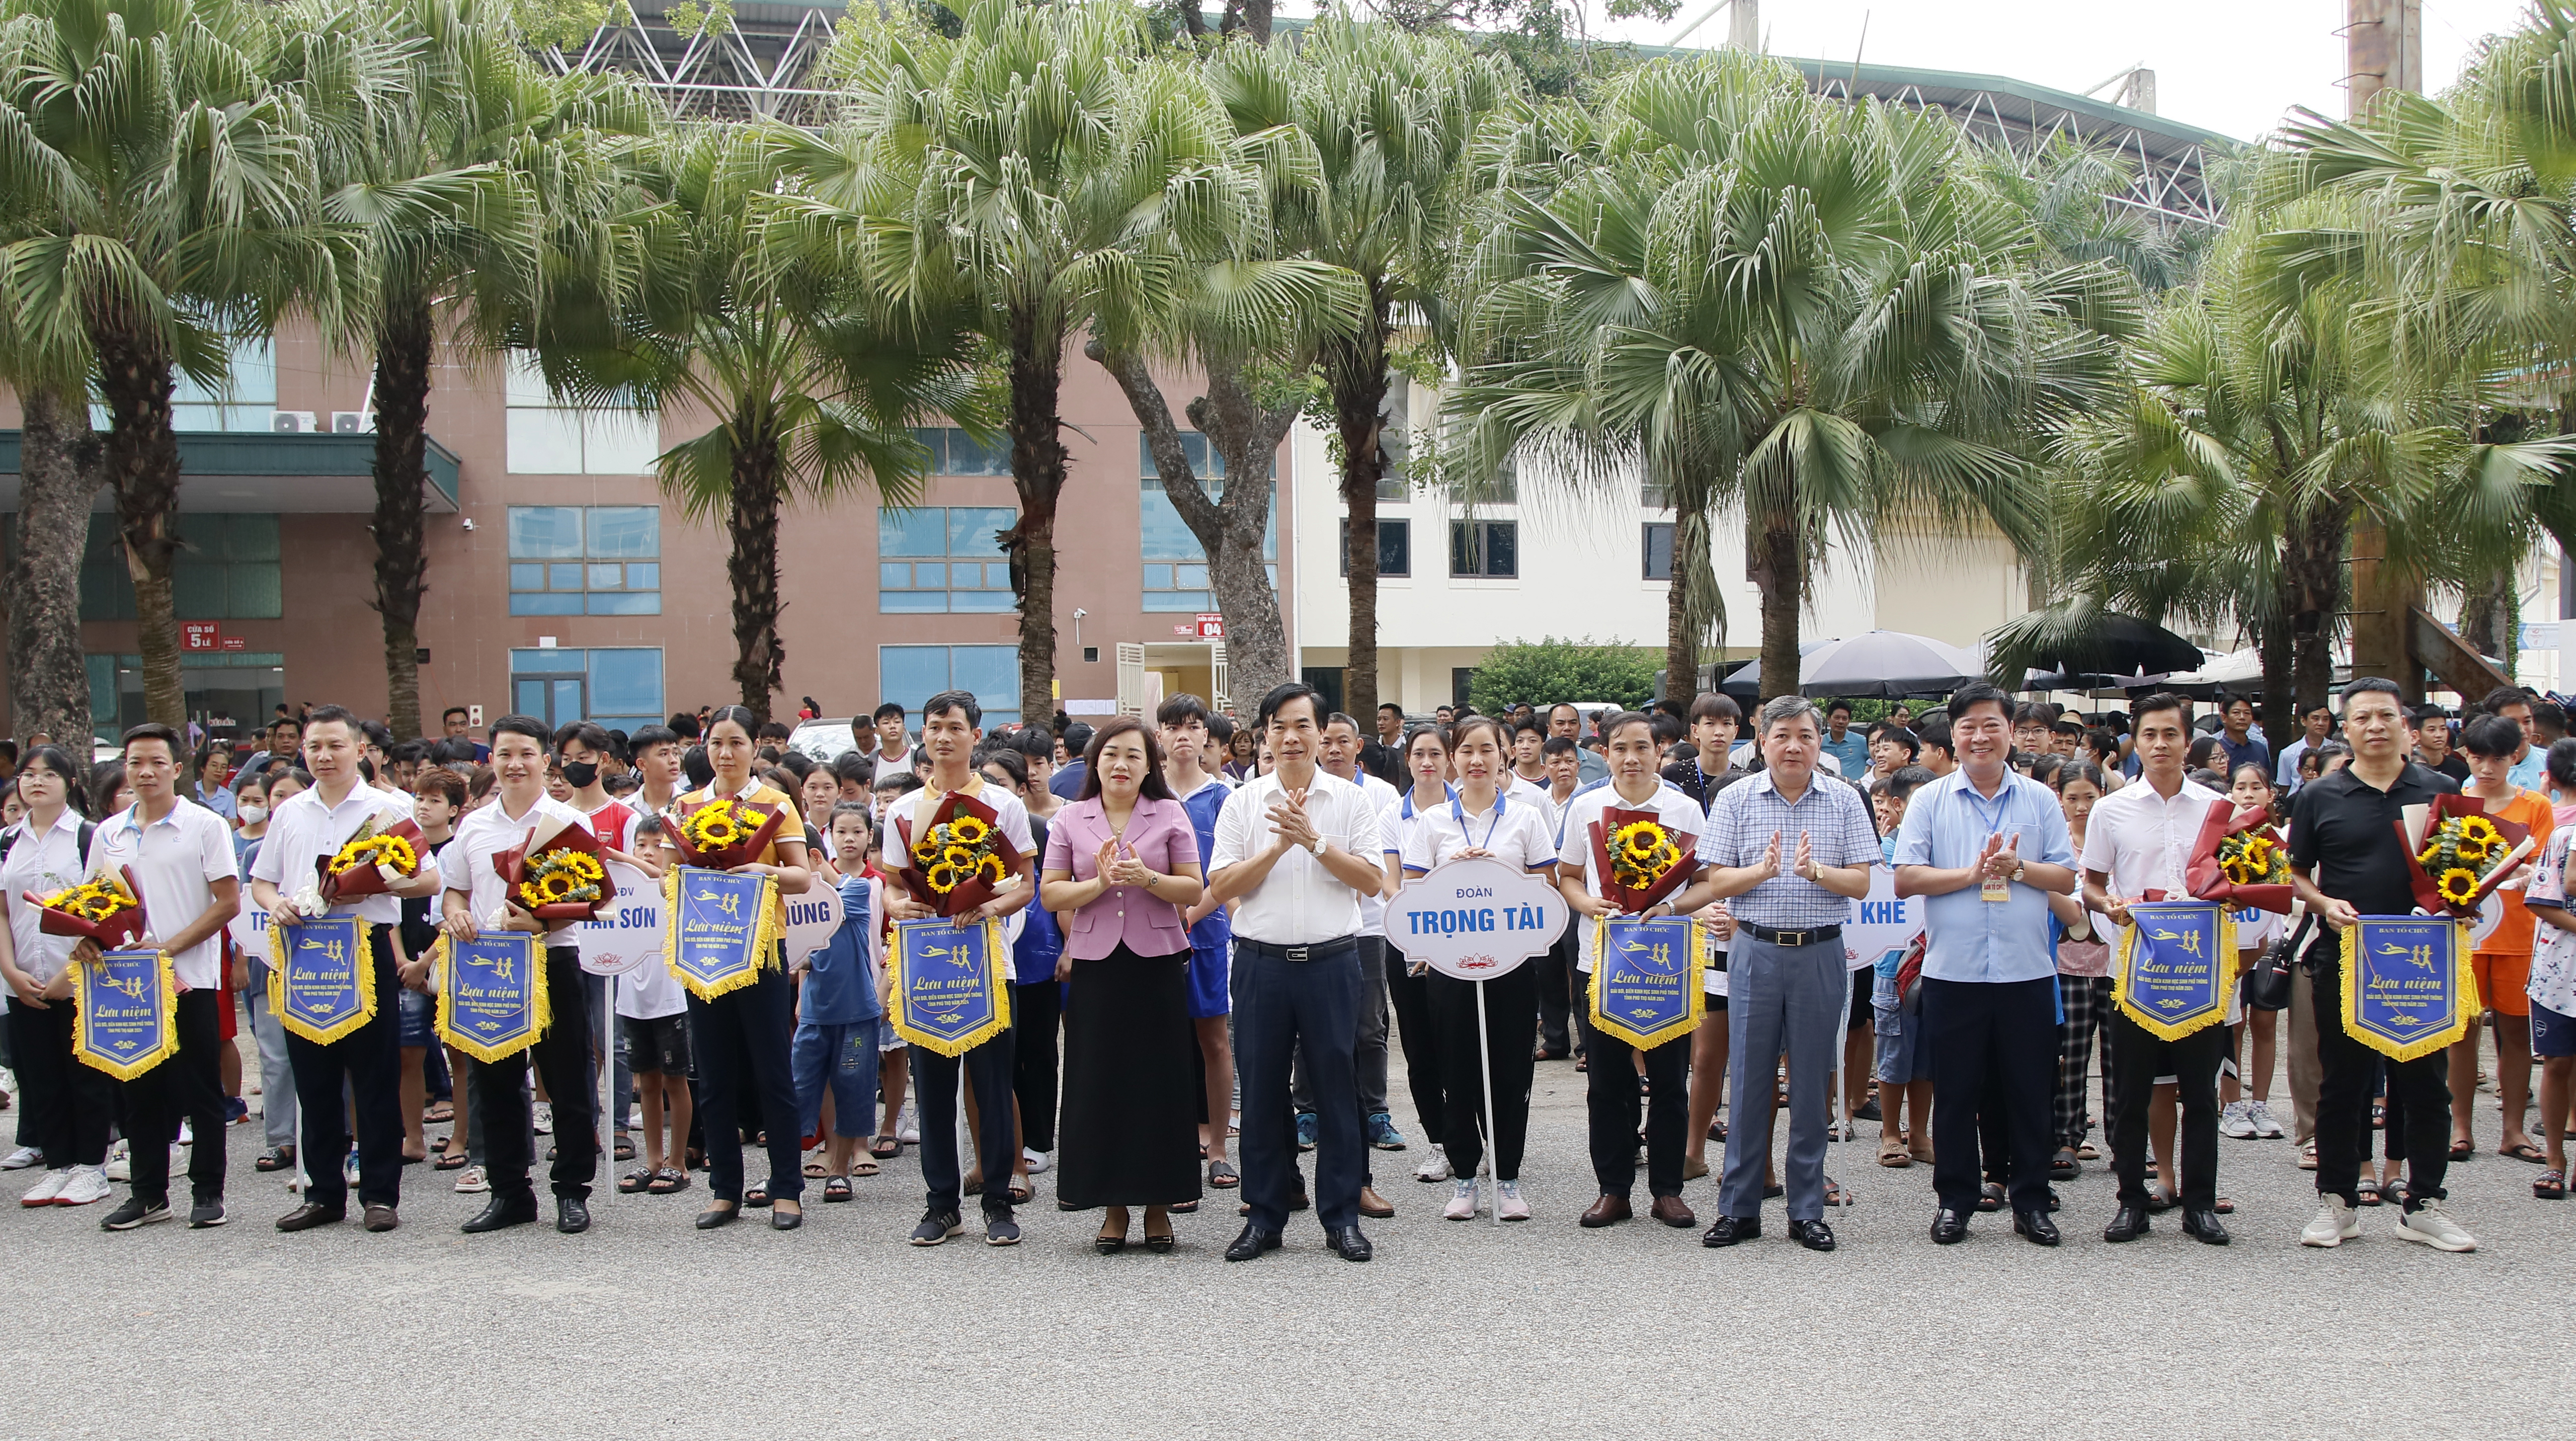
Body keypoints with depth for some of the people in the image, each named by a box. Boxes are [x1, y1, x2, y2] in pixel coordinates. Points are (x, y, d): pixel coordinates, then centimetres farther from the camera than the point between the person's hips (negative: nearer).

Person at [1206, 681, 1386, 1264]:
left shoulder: (1350, 800, 5)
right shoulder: (1242, 804, 6)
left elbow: (1372, 881, -3)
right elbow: (1222, 884, -2)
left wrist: (1315, 841, -12)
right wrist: (1279, 847, -12)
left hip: (1331, 960, -1)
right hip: (1262, 963, 1)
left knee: (1336, 1086, 3)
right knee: (1262, 1089, 5)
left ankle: (1342, 1217, 11)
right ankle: (1265, 1216, 14)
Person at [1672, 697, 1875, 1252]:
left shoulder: (1844, 801, 4)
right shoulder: (1735, 800, 2)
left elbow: (1862, 883, 0)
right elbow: (1714, 882, -2)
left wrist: (1815, 870, -18)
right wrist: (1762, 871, -19)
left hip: (1821, 954, 1)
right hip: (1755, 951, 0)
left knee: (1812, 1082, 5)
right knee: (1748, 1079, 2)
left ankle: (1807, 1211, 14)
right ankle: (1739, 1209, 11)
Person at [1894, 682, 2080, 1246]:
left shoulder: (2040, 800, 8)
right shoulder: (1930, 801, 4)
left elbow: (2066, 878, 4)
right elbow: (1905, 878, -5)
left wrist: (2017, 869, -13)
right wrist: (1972, 873, -14)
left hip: (2027, 972, 1)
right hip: (1953, 972, -1)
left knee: (2028, 1092, 6)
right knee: (1955, 1093, 6)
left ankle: (2031, 1201, 16)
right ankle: (1955, 1200, 16)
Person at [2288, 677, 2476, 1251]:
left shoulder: (2441, 791, 7)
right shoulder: (2318, 798, 5)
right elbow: (2297, 875, 9)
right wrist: (2326, 904, -10)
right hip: (2344, 960, 0)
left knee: (2425, 1085, 4)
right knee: (2342, 1085, 6)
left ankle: (2423, 1204, 14)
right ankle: (2336, 1200, 15)